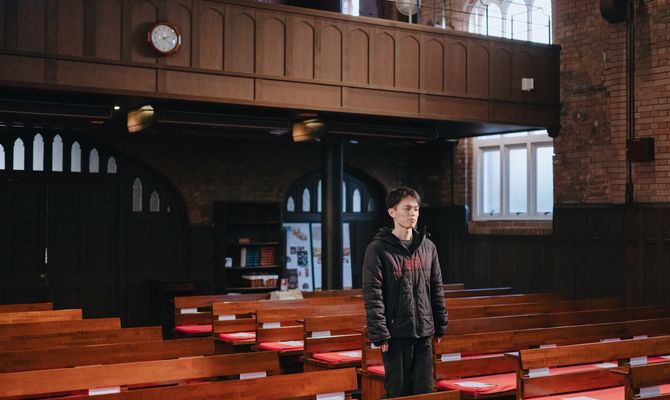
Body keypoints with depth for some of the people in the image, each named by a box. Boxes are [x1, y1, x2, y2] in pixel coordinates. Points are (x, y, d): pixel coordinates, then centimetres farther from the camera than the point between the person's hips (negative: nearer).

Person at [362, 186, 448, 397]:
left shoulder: (427, 247, 9)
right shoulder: (378, 249, -7)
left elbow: (437, 291, 14)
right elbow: (372, 296, -10)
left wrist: (440, 326, 12)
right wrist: (379, 334, -14)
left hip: (424, 333, 5)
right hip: (396, 334, -4)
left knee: (425, 389, 8)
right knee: (398, 390, 3)